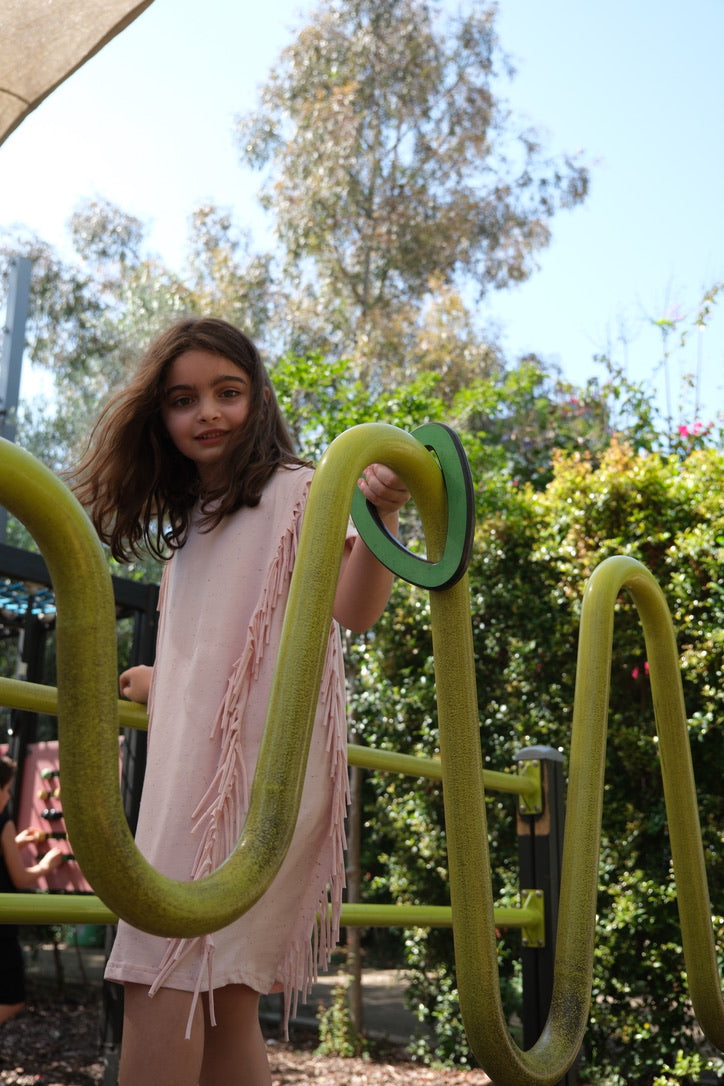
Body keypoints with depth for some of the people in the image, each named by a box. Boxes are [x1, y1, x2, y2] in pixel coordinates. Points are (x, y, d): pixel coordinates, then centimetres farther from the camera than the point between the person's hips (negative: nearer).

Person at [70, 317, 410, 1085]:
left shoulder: (293, 492, -3)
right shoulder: (187, 525, 20)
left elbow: (353, 609, -20)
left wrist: (381, 519, -36)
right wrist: (158, 685, 37)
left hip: (258, 763, -8)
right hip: (194, 764, 8)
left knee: (164, 976, -14)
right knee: (217, 998, 6)